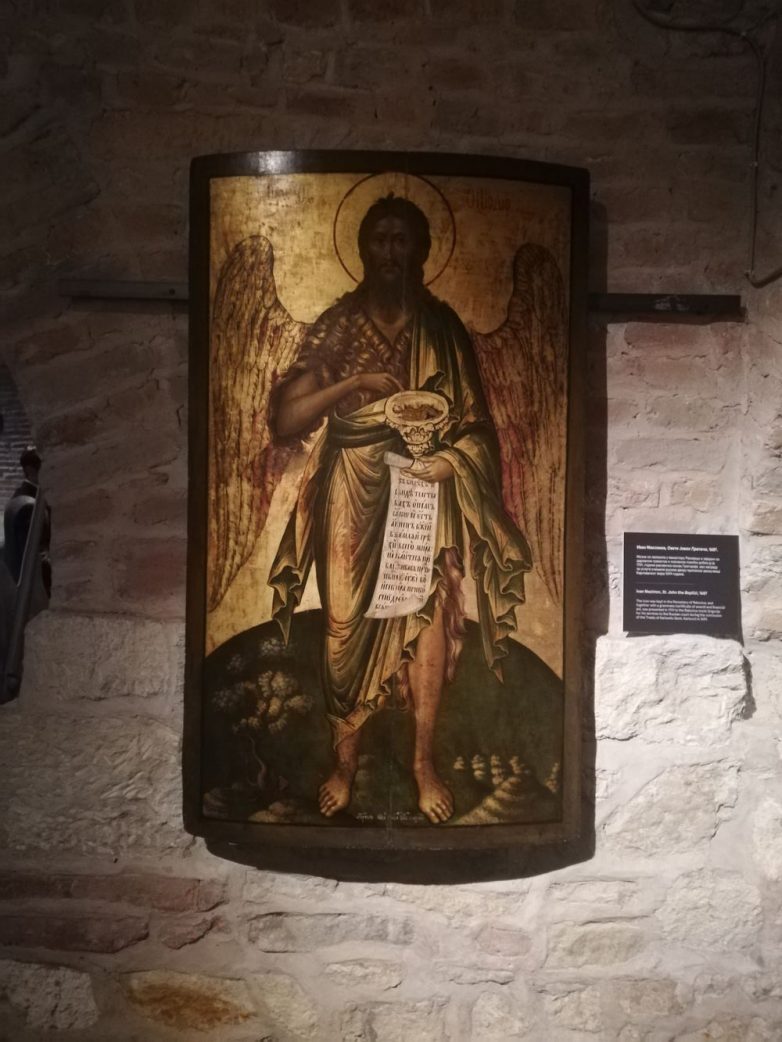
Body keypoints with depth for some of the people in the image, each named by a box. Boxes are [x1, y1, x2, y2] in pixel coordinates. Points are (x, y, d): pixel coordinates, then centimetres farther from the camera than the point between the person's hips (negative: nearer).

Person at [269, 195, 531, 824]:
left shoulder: (442, 327, 3)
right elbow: (285, 420, -8)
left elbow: (475, 421, 3)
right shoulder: (336, 327, 0)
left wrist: (452, 459, -17)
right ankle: (345, 761, 23)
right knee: (347, 625, 5)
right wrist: (355, 382, -19)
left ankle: (425, 762, 20)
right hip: (354, 496, 0)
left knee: (429, 624, 1)